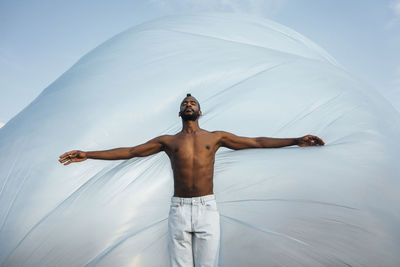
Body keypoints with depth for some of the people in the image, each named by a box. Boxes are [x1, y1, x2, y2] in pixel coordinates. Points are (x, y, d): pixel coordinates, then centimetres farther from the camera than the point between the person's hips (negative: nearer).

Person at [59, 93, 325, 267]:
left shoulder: (215, 137, 9)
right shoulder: (168, 141, 9)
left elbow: (256, 142, 8)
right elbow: (129, 151, 8)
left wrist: (295, 140, 4)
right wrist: (87, 155, 4)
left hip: (207, 209, 0)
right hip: (179, 210, 1)